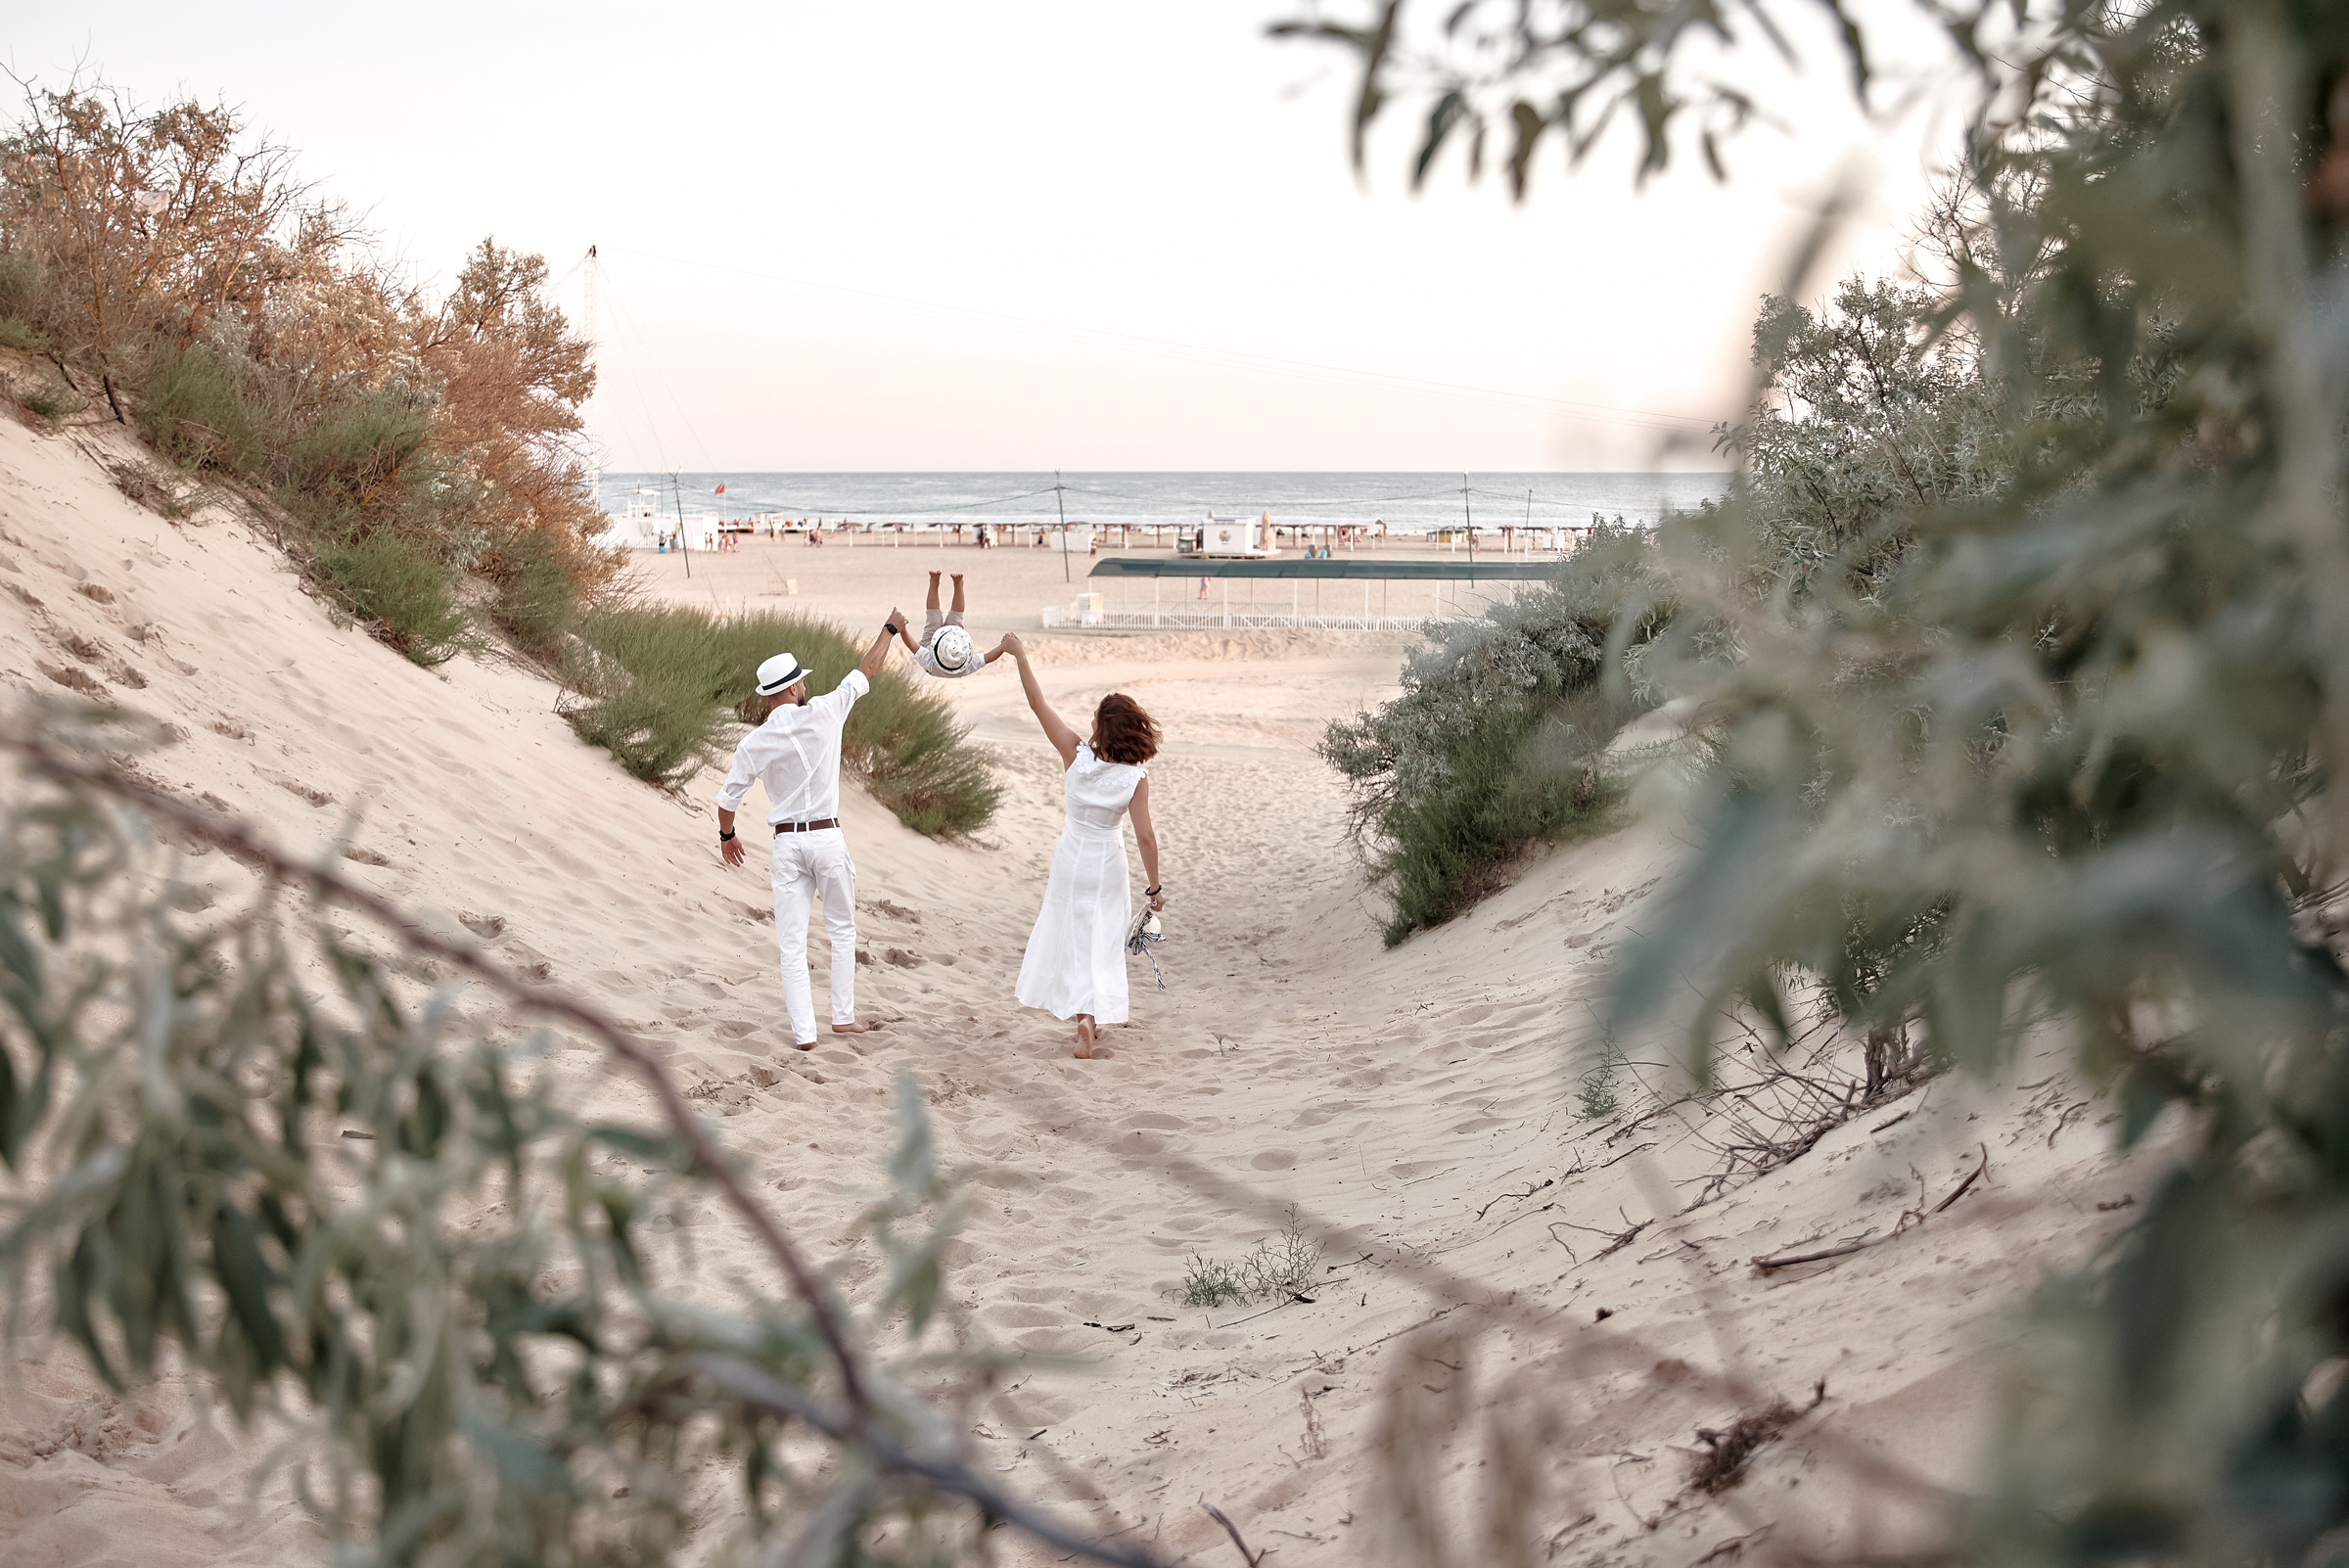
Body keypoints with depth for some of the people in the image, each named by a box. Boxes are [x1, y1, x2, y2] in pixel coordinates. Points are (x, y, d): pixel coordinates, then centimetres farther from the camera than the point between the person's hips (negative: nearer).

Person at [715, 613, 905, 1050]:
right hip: (828, 837, 0)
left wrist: (727, 836, 23)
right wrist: (890, 629, 19)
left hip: (787, 843, 0)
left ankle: (804, 1032, -1)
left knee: (792, 944, 4)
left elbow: (728, 799, 3)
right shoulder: (823, 714, -9)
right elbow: (867, 670, 4)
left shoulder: (754, 743, -5)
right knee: (842, 930, 18)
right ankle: (843, 1016, 19)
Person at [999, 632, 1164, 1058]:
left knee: (1068, 931, 18)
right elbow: (1144, 836, -18)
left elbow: (1038, 705, -14)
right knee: (1101, 941, 9)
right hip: (1107, 863, -1)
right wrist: (1154, 886, -8)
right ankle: (1091, 1014, -3)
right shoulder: (1136, 777, -17)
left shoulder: (1076, 754, -17)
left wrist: (1020, 655, -7)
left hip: (1071, 858, 1)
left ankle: (1083, 1010, 26)